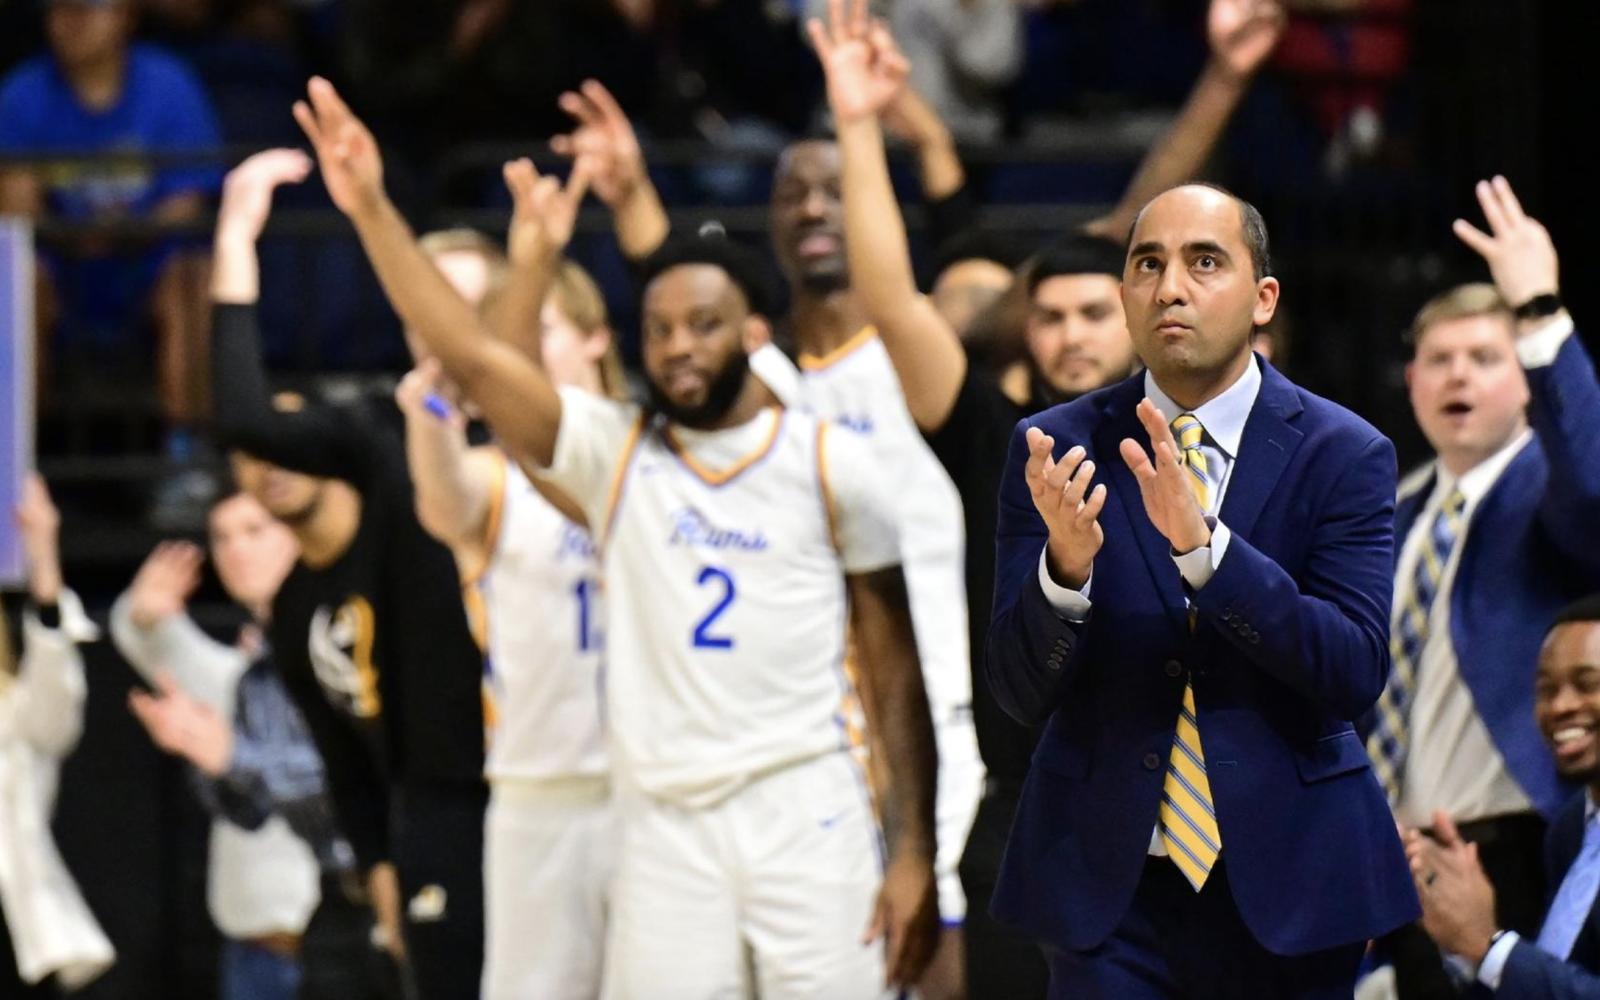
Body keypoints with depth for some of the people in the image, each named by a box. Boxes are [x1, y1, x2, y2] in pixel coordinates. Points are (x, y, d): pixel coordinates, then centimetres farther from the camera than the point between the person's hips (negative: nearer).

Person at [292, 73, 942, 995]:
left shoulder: (828, 463, 2)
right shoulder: (613, 452, 6)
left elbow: (896, 669, 4)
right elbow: (474, 358, -7)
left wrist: (915, 850, -2)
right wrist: (373, 210, -17)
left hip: (808, 816, -2)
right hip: (668, 826, 2)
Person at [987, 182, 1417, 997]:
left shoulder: (1342, 455, -3)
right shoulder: (1054, 447, 1)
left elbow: (1357, 674, -14)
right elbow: (1021, 692, -4)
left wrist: (1203, 544, -25)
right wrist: (1066, 567, -24)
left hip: (1284, 877, 0)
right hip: (1109, 889, 0)